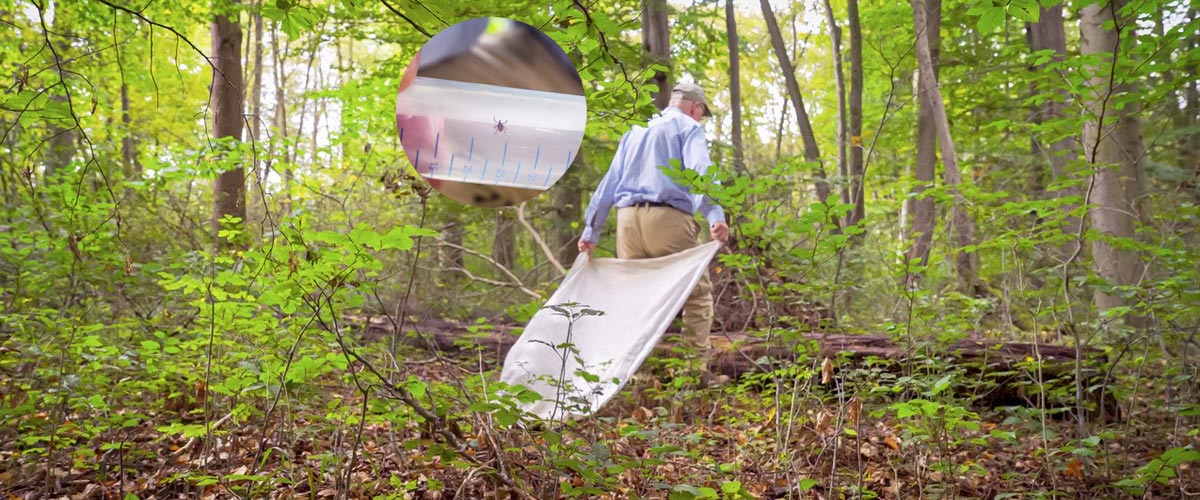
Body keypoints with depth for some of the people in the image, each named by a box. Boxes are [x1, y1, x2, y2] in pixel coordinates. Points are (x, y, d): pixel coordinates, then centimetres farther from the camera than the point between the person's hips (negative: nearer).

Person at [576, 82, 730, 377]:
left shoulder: (635, 132, 27)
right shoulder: (689, 128, 8)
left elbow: (609, 183, 23)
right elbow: (700, 171, -12)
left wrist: (591, 232, 23)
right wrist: (715, 218, -24)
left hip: (628, 218, 6)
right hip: (668, 219, -5)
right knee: (698, 293, 1)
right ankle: (696, 369, -7)